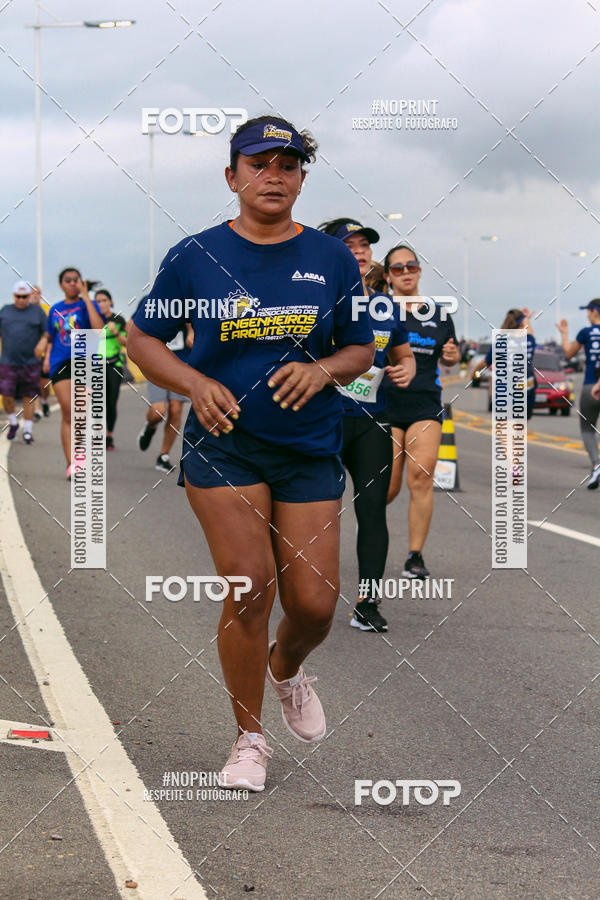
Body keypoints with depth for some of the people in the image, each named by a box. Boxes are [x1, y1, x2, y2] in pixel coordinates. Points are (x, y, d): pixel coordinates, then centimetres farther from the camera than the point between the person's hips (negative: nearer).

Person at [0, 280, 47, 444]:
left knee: (29, 398, 1)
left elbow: (47, 332, 5)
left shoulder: (37, 312, 6)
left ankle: (28, 430, 9)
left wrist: (43, 342, -16)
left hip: (30, 363, -1)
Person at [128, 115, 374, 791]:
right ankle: (249, 739, 6)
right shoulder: (195, 257, -1)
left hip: (309, 449, 2)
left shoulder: (332, 260, 4)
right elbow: (142, 341, 6)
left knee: (313, 603, -3)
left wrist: (324, 370, -11)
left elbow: (362, 350, 11)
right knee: (248, 587, -13)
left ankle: (286, 668, 34)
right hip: (223, 444, -2)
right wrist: (196, 384, -11)